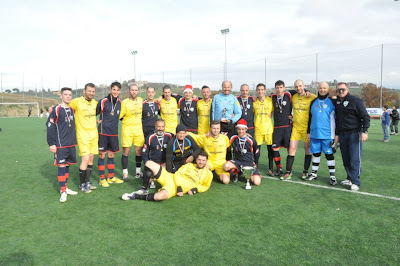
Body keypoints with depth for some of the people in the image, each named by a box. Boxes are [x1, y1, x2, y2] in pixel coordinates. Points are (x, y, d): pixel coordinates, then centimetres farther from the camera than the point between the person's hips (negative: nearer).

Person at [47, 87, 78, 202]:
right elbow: (50, 126, -10)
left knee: (67, 165, 13)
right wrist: (51, 143, -12)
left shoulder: (72, 110, 11)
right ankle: (63, 192, 5)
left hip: (71, 144, 6)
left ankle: (65, 188, 25)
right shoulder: (57, 110, -8)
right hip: (60, 145, -6)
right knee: (61, 166, -4)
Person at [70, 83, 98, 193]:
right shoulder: (76, 101, -11)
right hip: (83, 135, -6)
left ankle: (87, 181, 25)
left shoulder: (95, 102, 7)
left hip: (94, 134, 6)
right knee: (85, 159, -9)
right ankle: (82, 184, 7)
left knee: (91, 158, 10)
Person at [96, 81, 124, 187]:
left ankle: (111, 177, 23)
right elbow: (94, 113, -2)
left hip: (114, 132, 5)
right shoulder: (103, 101, -8)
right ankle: (102, 179, 11)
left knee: (111, 155, 12)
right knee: (102, 155, 1)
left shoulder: (119, 102, 7)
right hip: (103, 132, -5)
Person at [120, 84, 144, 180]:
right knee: (126, 151, -2)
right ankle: (125, 172, 10)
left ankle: (138, 171, 20)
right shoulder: (124, 102, -7)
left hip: (139, 128, 4)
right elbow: (119, 116, -5)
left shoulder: (141, 100, 6)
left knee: (139, 150, 5)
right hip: (127, 128, -3)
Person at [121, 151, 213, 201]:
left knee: (160, 196, -39)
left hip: (174, 190, -3)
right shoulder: (189, 165, 12)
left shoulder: (208, 174, 8)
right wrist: (179, 187, -12)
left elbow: (206, 186, 16)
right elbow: (178, 174, 4)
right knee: (149, 163, -17)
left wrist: (195, 189, -4)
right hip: (170, 178, 3)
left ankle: (135, 196, -17)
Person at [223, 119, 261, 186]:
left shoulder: (251, 140, -5)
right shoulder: (233, 139, -3)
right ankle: (237, 172, 2)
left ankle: (249, 175, 15)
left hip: (250, 163, -1)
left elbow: (257, 154, 7)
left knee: (257, 182, -21)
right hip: (238, 162, 1)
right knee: (226, 166, -32)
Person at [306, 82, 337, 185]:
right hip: (315, 134, 4)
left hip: (327, 134, -4)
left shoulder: (332, 102, 0)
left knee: (329, 154, 1)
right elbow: (310, 118, 16)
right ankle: (314, 174, 23)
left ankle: (332, 176, 9)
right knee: (316, 153, 12)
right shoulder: (313, 102, 11)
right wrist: (308, 132, 14)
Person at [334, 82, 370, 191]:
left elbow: (365, 116, -8)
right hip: (342, 135, 6)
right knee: (346, 159, 9)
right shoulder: (337, 103, 13)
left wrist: (365, 131, -16)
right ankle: (350, 178, 22)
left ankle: (355, 182, -3)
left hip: (354, 134, -6)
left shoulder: (355, 100, -5)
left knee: (355, 159, -7)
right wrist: (337, 134, 19)